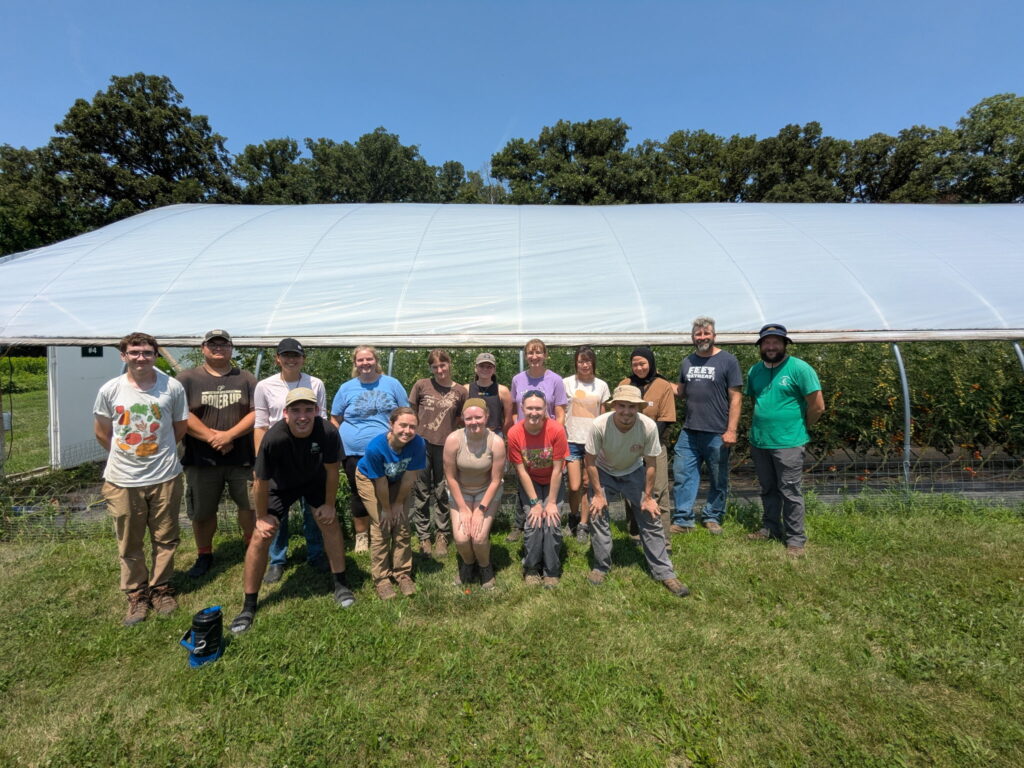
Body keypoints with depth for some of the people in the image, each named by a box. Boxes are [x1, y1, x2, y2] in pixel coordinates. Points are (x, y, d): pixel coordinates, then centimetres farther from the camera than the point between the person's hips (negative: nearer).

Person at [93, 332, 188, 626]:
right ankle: (136, 594, 31)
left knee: (165, 539, 11)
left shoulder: (173, 387, -7)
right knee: (129, 543, 13)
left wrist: (160, 452, 11)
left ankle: (161, 588, 31)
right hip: (123, 480, 1)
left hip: (165, 477, -1)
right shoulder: (110, 390, -4)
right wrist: (125, 455, 12)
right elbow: (101, 431, 10)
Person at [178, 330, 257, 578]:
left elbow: (256, 413, -4)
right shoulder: (187, 378, 2)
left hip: (242, 457, 1)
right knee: (202, 511, 12)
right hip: (201, 459, 0)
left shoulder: (246, 379, 5)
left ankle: (251, 546, 31)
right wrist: (212, 437, -14)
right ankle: (204, 555, 33)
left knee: (250, 504, 9)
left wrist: (229, 435, -15)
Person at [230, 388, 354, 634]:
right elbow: (261, 481, -22)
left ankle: (341, 584, 19)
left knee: (330, 524, -2)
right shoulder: (274, 438, -38)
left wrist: (329, 504, -6)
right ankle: (249, 605, 11)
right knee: (261, 537, -6)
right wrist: (262, 516, -9)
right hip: (281, 483, -1)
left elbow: (331, 470, -16)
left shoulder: (328, 432, -34)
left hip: (315, 480, 2)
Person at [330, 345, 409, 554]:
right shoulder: (346, 388, 5)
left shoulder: (392, 384, 3)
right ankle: (361, 535, 29)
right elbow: (335, 420, 10)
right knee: (358, 494, 11)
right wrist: (340, 441, -2)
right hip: (354, 452, 1)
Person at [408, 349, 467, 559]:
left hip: (445, 446, 0)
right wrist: (419, 431, 1)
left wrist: (446, 429, -1)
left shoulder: (460, 391, 1)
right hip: (421, 444, 0)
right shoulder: (421, 385, 1)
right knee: (421, 493, 8)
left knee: (442, 494, 8)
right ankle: (423, 537, 21)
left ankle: (441, 536, 22)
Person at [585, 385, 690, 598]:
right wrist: (598, 494, -15)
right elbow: (591, 462, -18)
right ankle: (601, 567, 13)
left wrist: (648, 497, -9)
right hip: (603, 472, -1)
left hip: (634, 473, 1)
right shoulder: (599, 425, -33)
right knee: (597, 515, -8)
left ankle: (664, 573, 11)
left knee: (651, 518, -2)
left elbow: (650, 465, -14)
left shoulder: (649, 426, -29)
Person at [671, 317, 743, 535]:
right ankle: (682, 520, 11)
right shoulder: (687, 362, 12)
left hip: (717, 434, -4)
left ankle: (712, 517, 27)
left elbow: (736, 398, -6)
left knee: (719, 480, 10)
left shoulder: (727, 360, -3)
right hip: (689, 432, 4)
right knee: (682, 475, 2)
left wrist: (731, 430, -12)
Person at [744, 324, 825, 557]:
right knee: (767, 489, 18)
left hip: (788, 443, -6)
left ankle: (795, 539, 14)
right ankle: (770, 528, 33)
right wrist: (757, 427, 14)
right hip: (759, 442, 6)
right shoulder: (755, 370, 9)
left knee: (790, 492, 1)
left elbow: (818, 406, -10)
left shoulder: (799, 369, -10)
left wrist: (800, 427, 1)